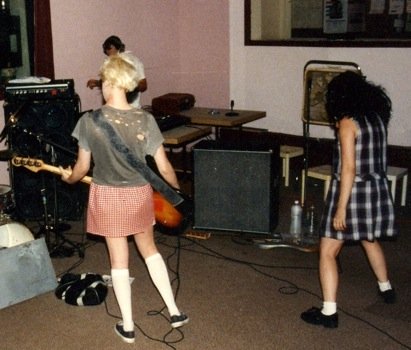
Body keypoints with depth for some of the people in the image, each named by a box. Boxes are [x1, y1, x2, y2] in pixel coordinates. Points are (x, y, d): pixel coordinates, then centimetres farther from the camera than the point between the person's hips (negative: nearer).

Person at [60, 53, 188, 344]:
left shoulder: (89, 121, -15)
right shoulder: (145, 120, -12)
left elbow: (82, 167, -5)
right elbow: (164, 168, -9)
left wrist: (69, 178, 18)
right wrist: (178, 192, 9)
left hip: (107, 197, -1)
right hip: (139, 195, 2)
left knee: (119, 260, 11)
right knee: (149, 249, 23)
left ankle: (127, 326, 21)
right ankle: (174, 311, 25)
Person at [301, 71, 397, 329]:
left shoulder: (348, 123, -16)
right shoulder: (378, 118, 5)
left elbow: (349, 168, -21)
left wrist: (341, 209, -20)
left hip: (353, 191, -8)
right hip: (378, 190, 8)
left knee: (328, 251, -1)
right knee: (370, 240, 31)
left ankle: (329, 312, -4)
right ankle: (386, 288, 47)